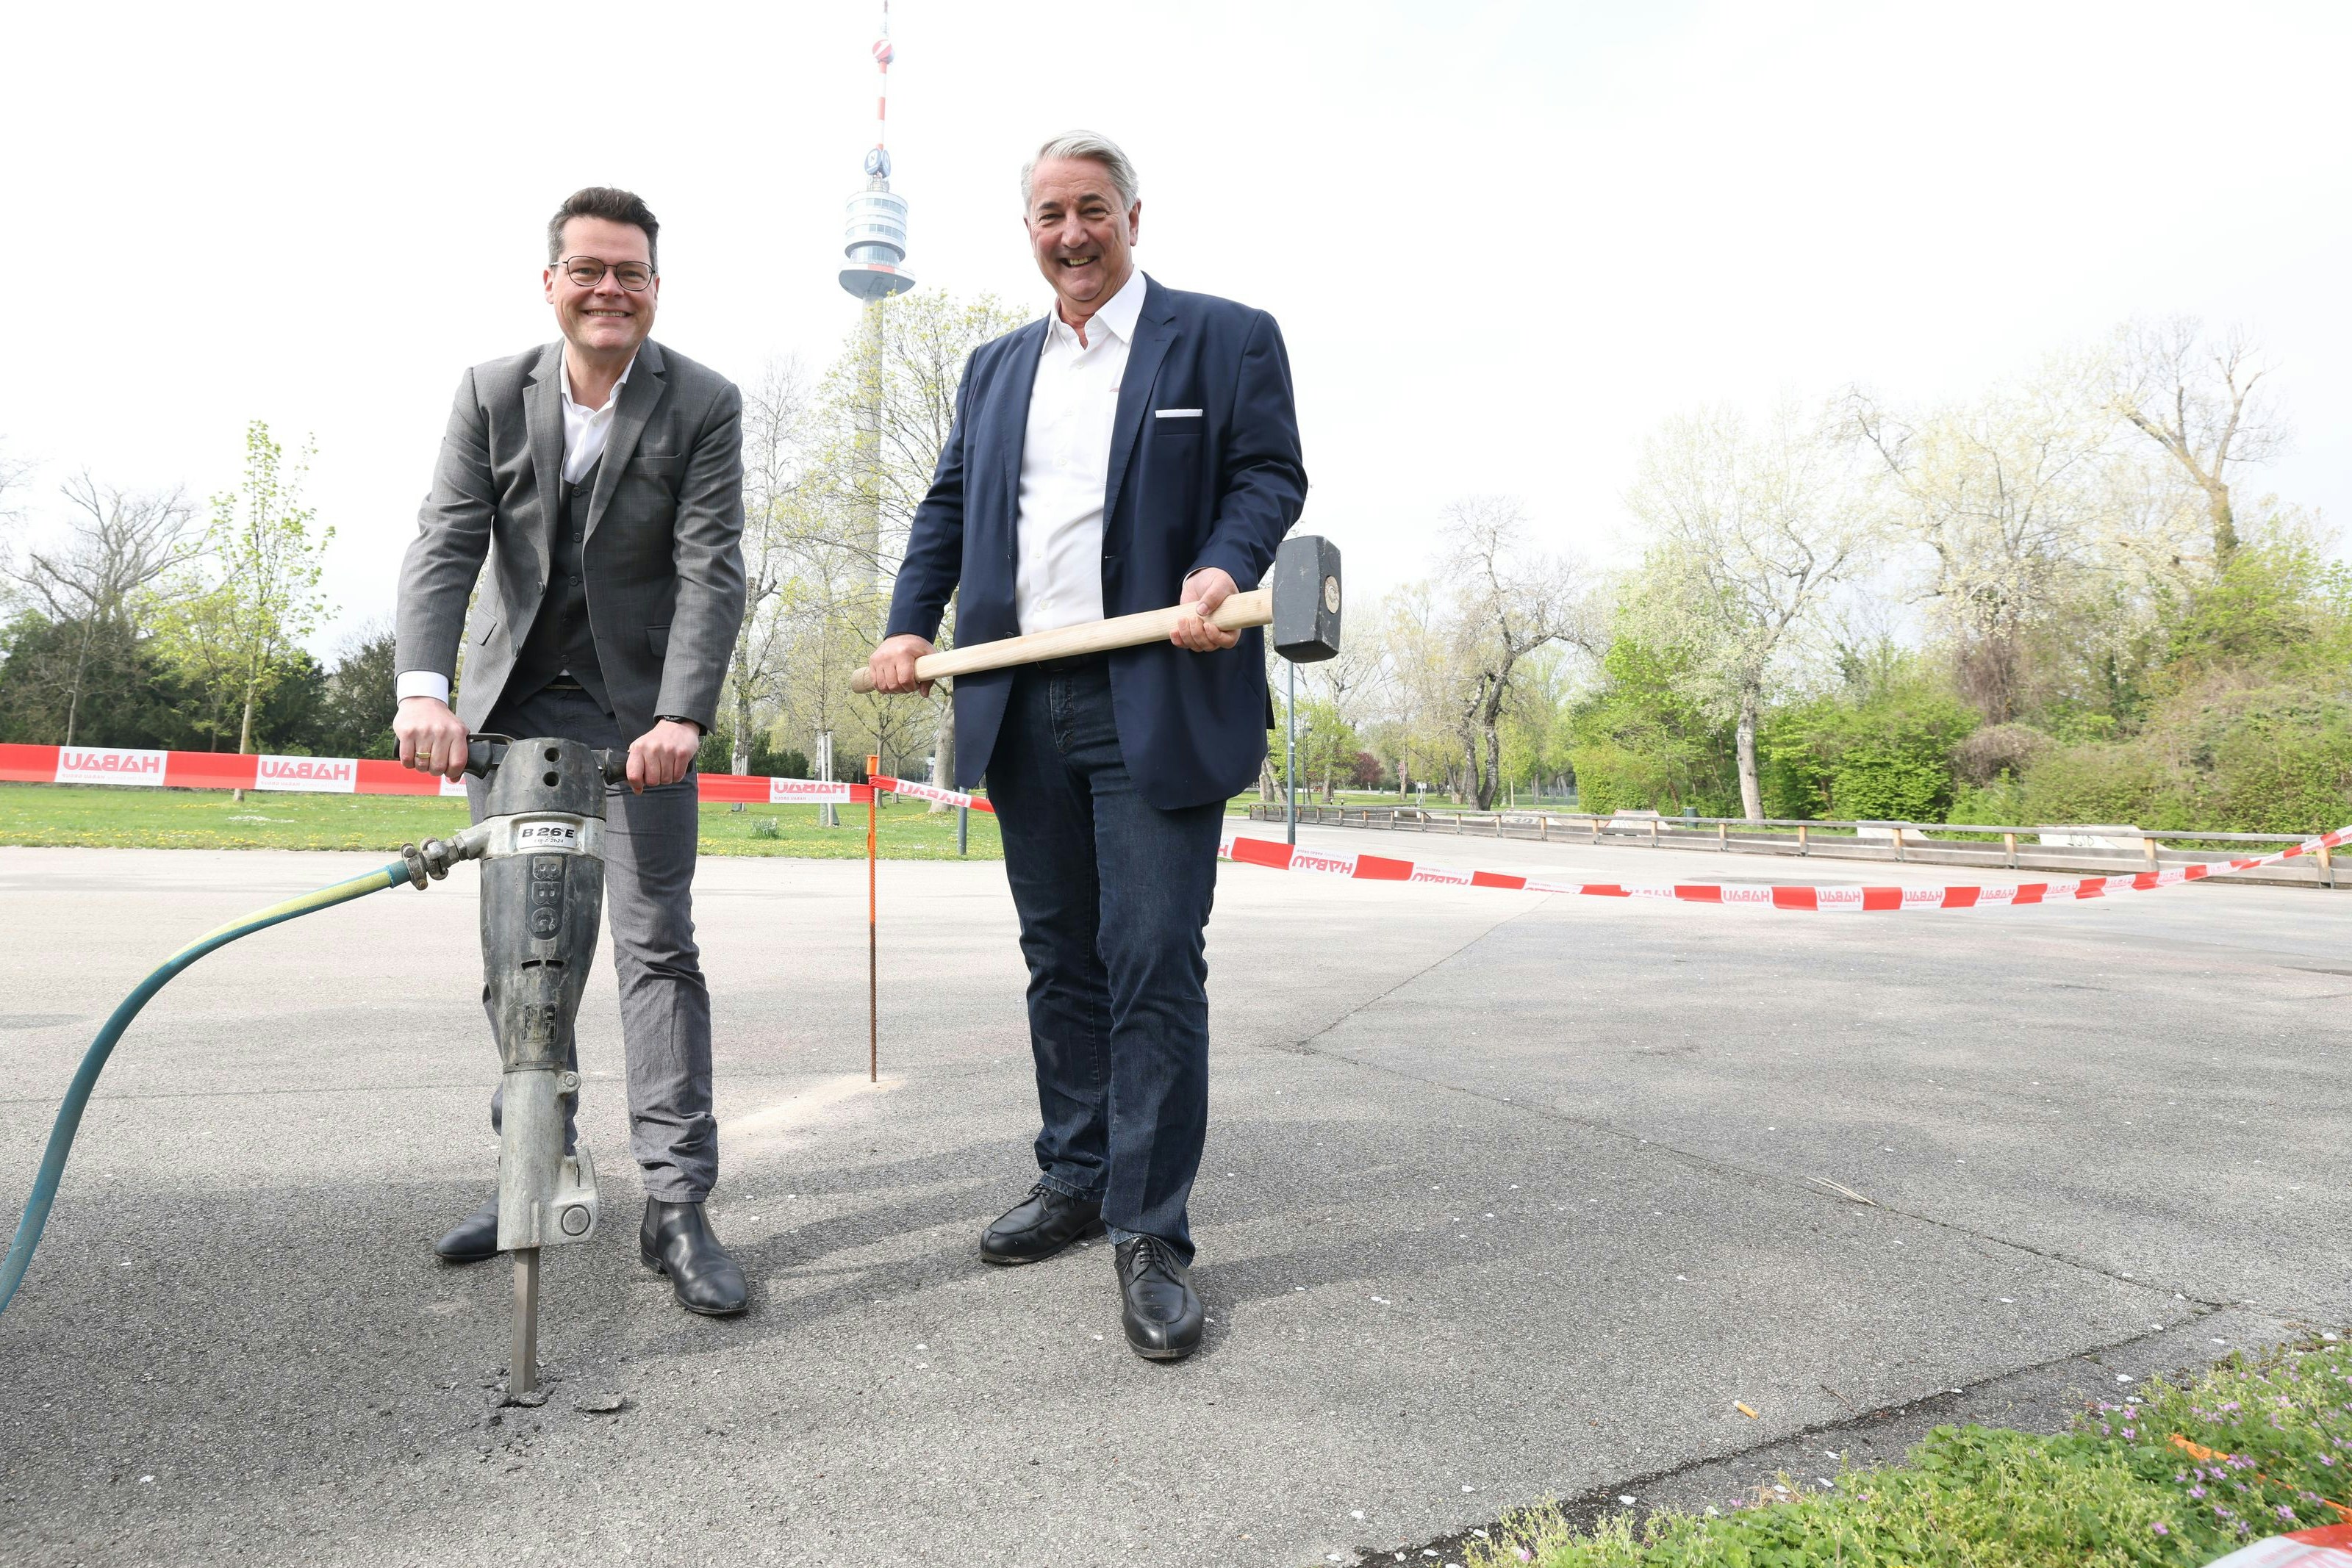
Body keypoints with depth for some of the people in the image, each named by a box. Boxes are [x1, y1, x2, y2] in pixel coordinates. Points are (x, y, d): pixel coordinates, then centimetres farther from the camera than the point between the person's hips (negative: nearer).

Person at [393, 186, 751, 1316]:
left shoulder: (704, 405, -8)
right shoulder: (492, 394, 0)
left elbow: (711, 570, -16)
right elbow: (445, 543, -10)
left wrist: (681, 717, -30)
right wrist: (425, 690, -27)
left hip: (639, 707, -3)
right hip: (511, 702, 4)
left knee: (657, 945, -7)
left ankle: (676, 1204, -3)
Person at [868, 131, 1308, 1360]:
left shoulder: (1227, 338, 6)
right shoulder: (995, 367, 22)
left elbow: (1269, 473, -1)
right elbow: (949, 504, 20)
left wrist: (1225, 567, -21)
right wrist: (910, 622, 5)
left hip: (1157, 703, -5)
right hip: (1024, 706, 6)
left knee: (1154, 967, -7)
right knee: (1060, 960, 12)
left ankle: (1150, 1234, 5)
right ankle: (1075, 1178, 27)